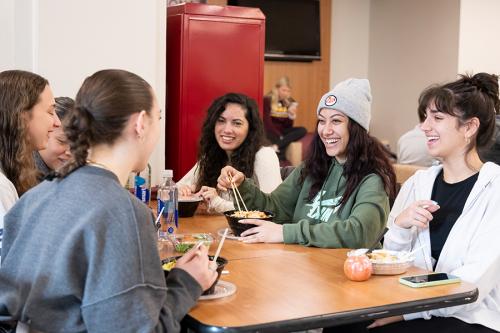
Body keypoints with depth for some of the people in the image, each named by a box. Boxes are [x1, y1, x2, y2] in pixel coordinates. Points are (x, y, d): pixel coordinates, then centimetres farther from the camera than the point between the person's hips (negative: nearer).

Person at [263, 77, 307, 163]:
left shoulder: (290, 102, 6)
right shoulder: (267, 100, -6)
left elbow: (288, 126, 4)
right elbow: (267, 122, -10)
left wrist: (292, 115, -17)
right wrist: (279, 135, -20)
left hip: (283, 131, 5)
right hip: (271, 131, -5)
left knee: (302, 130, -22)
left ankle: (275, 146, -30)